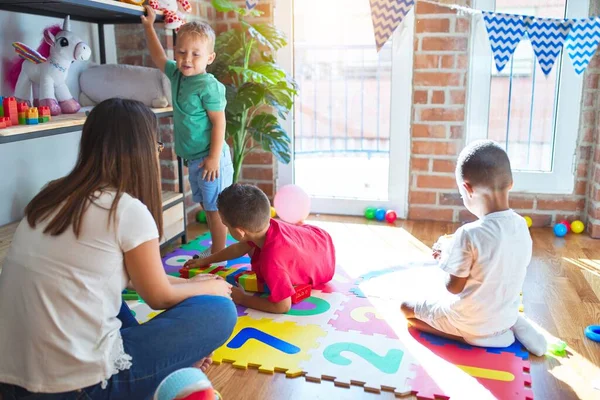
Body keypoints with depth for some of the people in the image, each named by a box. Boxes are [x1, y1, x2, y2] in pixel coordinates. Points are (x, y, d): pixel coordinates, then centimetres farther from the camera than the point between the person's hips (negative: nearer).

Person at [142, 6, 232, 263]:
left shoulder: (207, 86, -18)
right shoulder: (177, 75, 7)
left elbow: (219, 122, -19)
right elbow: (158, 58, 25)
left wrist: (214, 157, -21)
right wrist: (149, 26, 27)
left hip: (209, 157, -9)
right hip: (193, 158, 9)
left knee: (215, 207, 0)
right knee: (206, 205, 18)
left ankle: (219, 253, 12)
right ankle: (215, 247, 31)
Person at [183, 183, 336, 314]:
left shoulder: (271, 261, -45)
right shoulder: (266, 224, -21)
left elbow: (283, 306, -37)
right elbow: (239, 248, 0)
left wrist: (241, 299, -27)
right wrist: (206, 260, 10)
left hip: (322, 268, -6)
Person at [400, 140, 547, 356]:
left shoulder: (469, 234, -30)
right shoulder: (522, 226, -8)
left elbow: (453, 288, -20)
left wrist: (447, 255, -4)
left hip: (470, 321, -7)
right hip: (506, 315, 7)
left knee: (406, 307, 11)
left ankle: (476, 336, 0)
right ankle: (509, 326, 12)